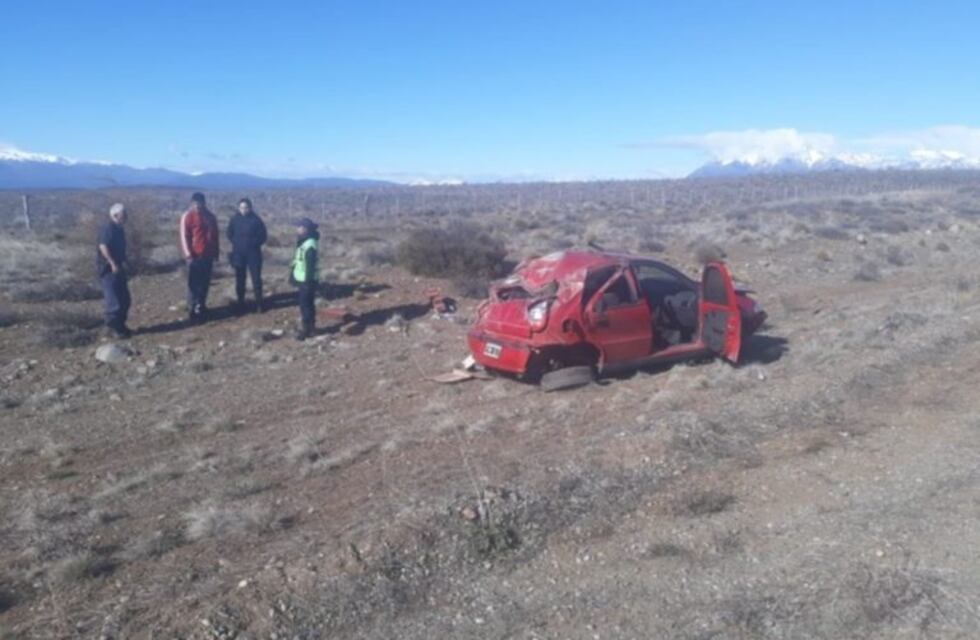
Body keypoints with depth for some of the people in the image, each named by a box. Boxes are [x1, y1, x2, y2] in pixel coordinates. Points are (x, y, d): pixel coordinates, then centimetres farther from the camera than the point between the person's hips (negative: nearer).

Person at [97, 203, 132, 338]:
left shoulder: (119, 229, 15)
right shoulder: (107, 228, -14)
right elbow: (103, 246, -23)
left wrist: (124, 263, 15)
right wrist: (113, 264, -25)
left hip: (118, 268, 10)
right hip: (108, 268, -10)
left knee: (125, 299, 13)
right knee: (113, 300, -6)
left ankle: (120, 325, 22)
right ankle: (113, 327, 2)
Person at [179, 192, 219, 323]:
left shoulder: (210, 216, 12)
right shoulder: (187, 216, -5)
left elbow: (215, 235, 18)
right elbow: (184, 236, -8)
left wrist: (216, 252, 15)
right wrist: (188, 254, -14)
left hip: (208, 255, 5)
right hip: (195, 256, -5)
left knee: (205, 283, 10)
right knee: (194, 284, -3)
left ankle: (201, 307, 21)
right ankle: (193, 310, 2)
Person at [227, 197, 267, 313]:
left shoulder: (256, 220, -8)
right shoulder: (235, 219, -1)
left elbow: (263, 236, -2)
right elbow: (230, 234, 13)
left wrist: (254, 243, -10)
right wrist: (235, 242, 1)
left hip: (253, 254, -2)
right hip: (238, 254, 2)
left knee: (256, 279, 0)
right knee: (240, 280, 9)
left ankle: (259, 303, 10)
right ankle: (241, 304, 19)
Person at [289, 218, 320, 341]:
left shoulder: (309, 246, -21)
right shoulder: (303, 243, 11)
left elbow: (310, 266, -24)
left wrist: (308, 282, -24)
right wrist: (293, 275, 22)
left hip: (307, 281, -10)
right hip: (302, 280, 10)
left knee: (305, 305, -4)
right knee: (307, 304, 16)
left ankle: (306, 329, 3)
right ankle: (311, 327, 25)